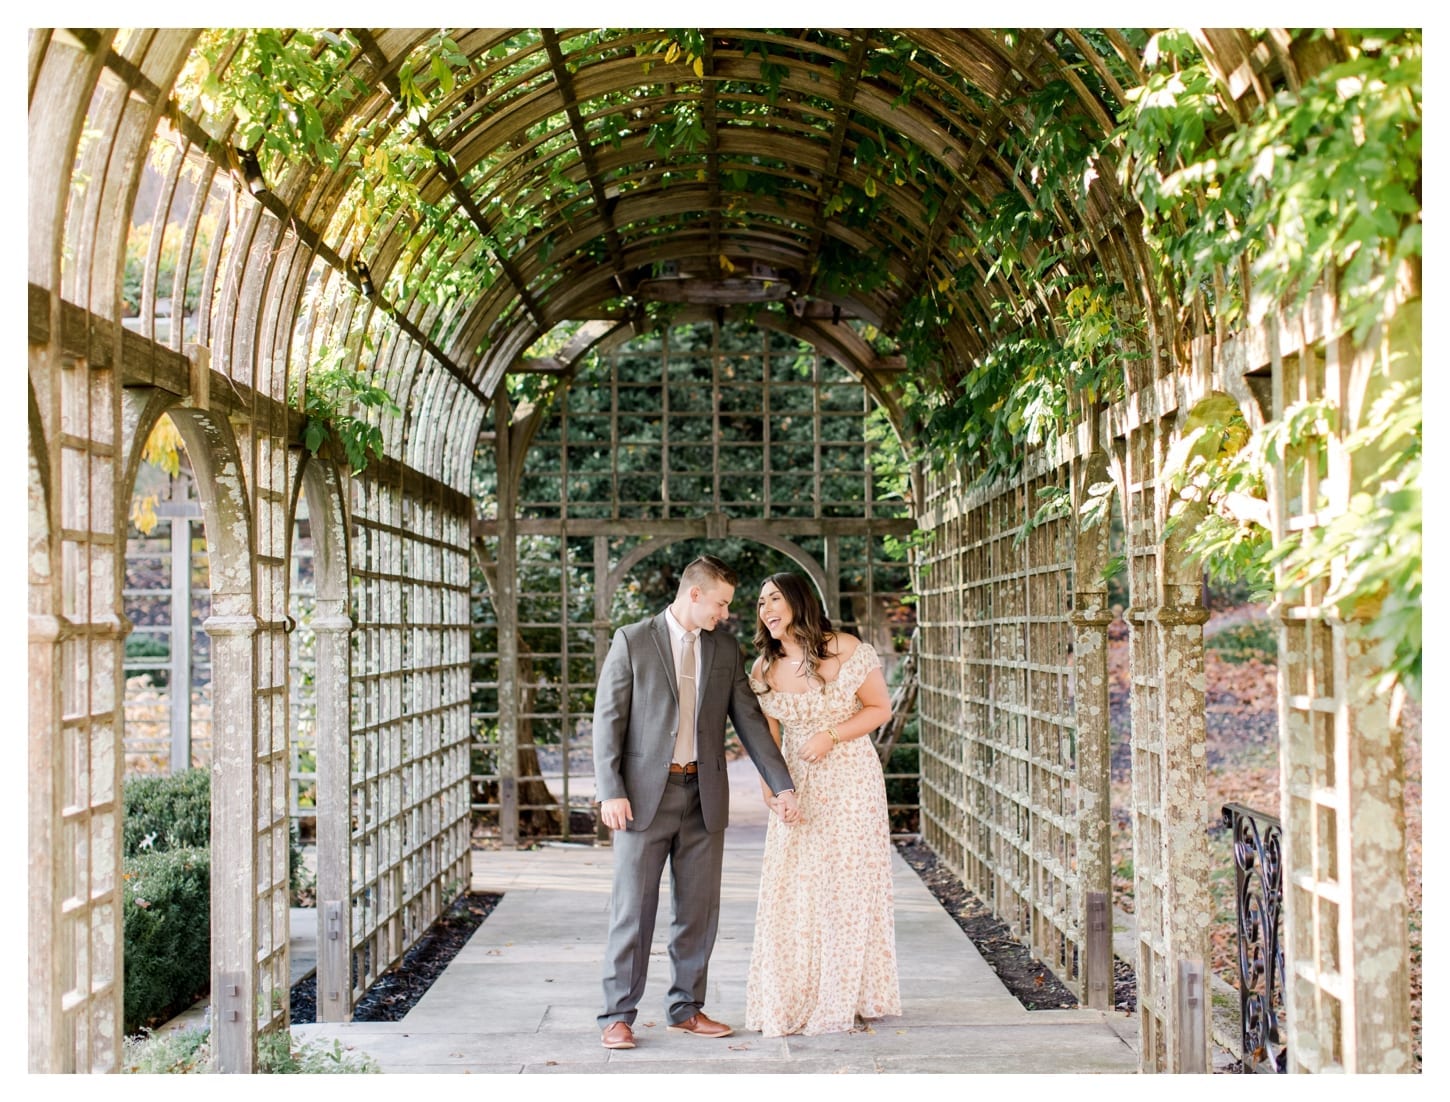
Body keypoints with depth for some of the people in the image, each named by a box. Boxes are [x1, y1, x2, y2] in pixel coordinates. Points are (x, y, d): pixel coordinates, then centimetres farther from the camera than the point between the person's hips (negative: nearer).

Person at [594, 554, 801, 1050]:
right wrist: (610, 792, -12)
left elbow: (750, 721, 9)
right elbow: (608, 719, -5)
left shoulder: (726, 651, 9)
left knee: (699, 910, 9)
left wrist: (783, 785, 3)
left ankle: (686, 1008, 21)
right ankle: (618, 1015, 10)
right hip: (644, 794, -4)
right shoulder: (632, 641, -3)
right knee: (633, 908, 0)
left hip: (704, 798, 4)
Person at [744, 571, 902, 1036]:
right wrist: (772, 788, -9)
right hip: (797, 787, 3)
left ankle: (842, 998, 15)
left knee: (847, 885, 3)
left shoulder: (847, 651, -11)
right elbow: (768, 737, 4)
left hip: (849, 780, -3)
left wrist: (830, 735, -17)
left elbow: (880, 708, -4)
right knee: (790, 890, 2)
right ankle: (790, 1000, 15)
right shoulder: (764, 670, 0)